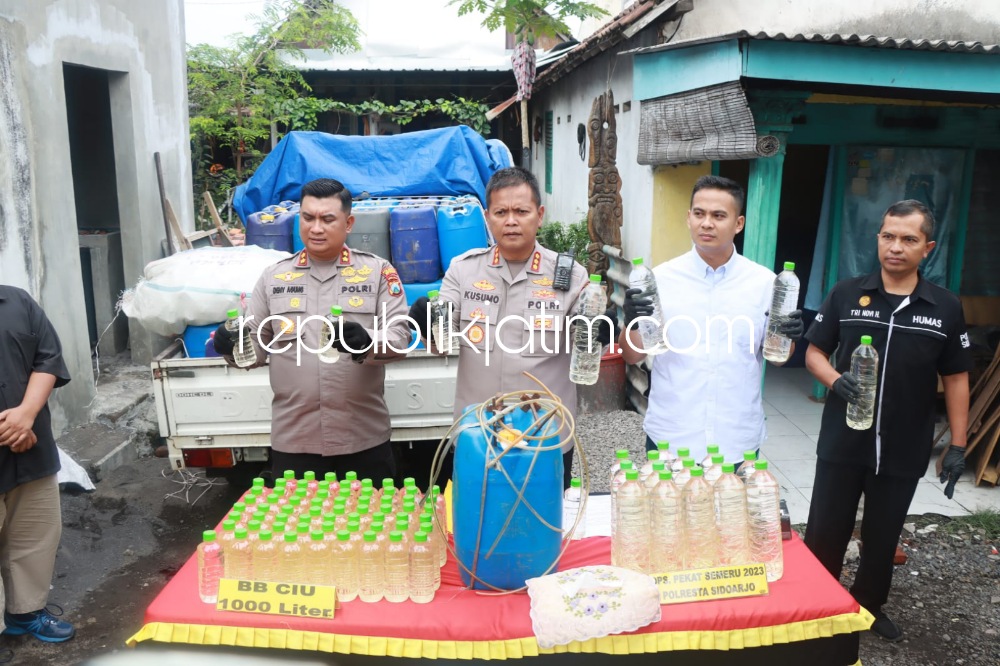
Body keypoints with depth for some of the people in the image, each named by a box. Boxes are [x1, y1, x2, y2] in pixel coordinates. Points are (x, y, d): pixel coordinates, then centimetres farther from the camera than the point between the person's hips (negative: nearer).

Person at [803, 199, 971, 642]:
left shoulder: (945, 308, -2)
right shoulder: (846, 294, -4)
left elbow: (956, 379, 3)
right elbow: (814, 353, 2)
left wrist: (958, 446, 1)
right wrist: (835, 380, -20)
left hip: (904, 450, 1)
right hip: (843, 443, 0)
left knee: (882, 537, 17)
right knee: (824, 533, 9)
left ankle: (869, 606, 40)